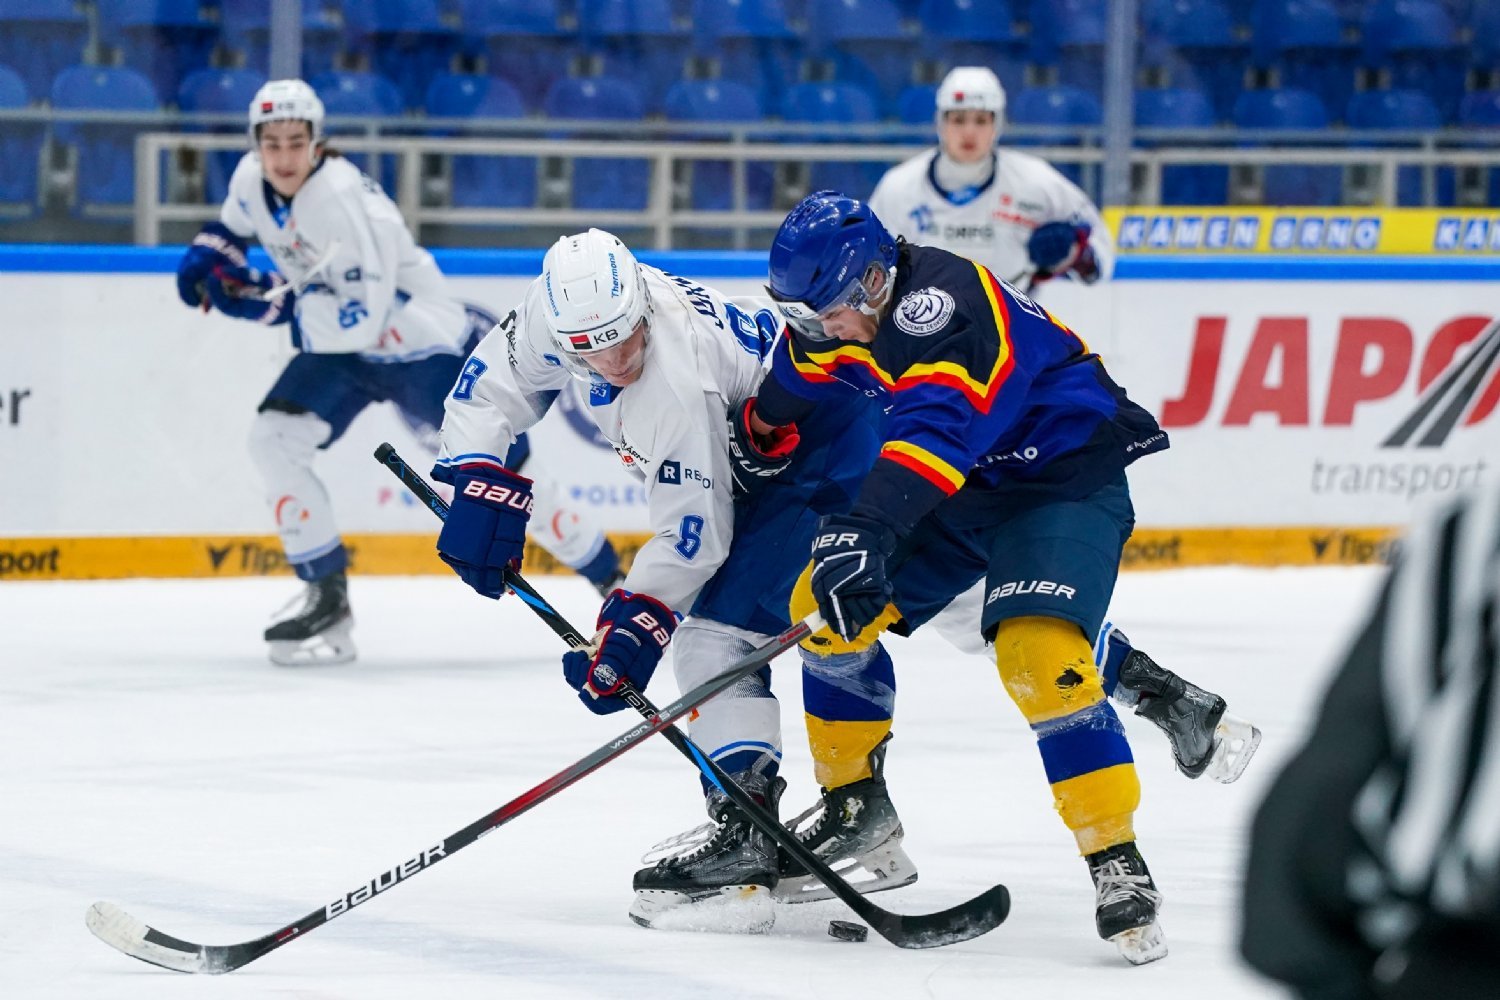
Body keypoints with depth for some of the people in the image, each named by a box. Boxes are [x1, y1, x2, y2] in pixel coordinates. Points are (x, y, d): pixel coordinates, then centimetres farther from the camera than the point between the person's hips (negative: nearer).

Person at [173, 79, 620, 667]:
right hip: (343, 348, 7)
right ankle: (326, 596, -3)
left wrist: (274, 301, -32)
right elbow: (235, 224, 18)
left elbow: (362, 320, -34)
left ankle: (611, 579, 12)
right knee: (273, 438, -12)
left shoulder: (346, 203, -32)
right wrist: (208, 255, -2)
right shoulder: (252, 179, -8)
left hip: (421, 346, -7)